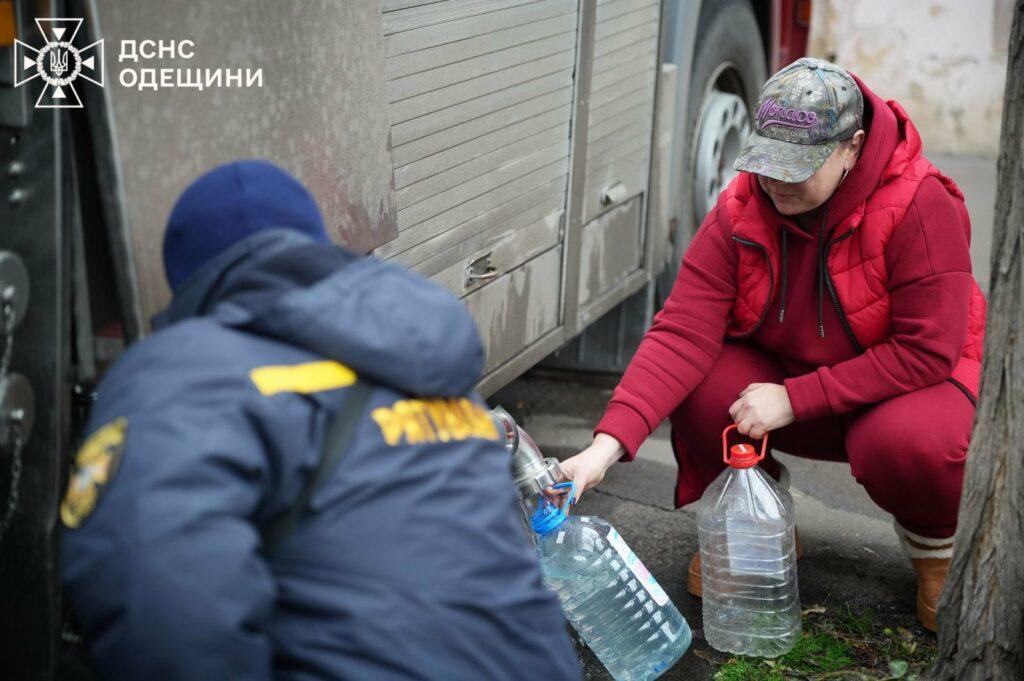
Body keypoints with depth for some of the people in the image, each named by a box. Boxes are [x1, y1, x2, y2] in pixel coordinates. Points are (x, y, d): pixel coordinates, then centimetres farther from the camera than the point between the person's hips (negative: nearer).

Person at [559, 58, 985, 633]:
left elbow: (928, 351, -27)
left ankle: (933, 547, 2)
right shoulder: (741, 210, -16)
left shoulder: (922, 205, -26)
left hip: (913, 380, -3)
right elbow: (682, 334, -24)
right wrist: (607, 445, -37)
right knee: (698, 387, -26)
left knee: (912, 442, -38)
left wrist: (793, 398, -29)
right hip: (783, 372, 3)